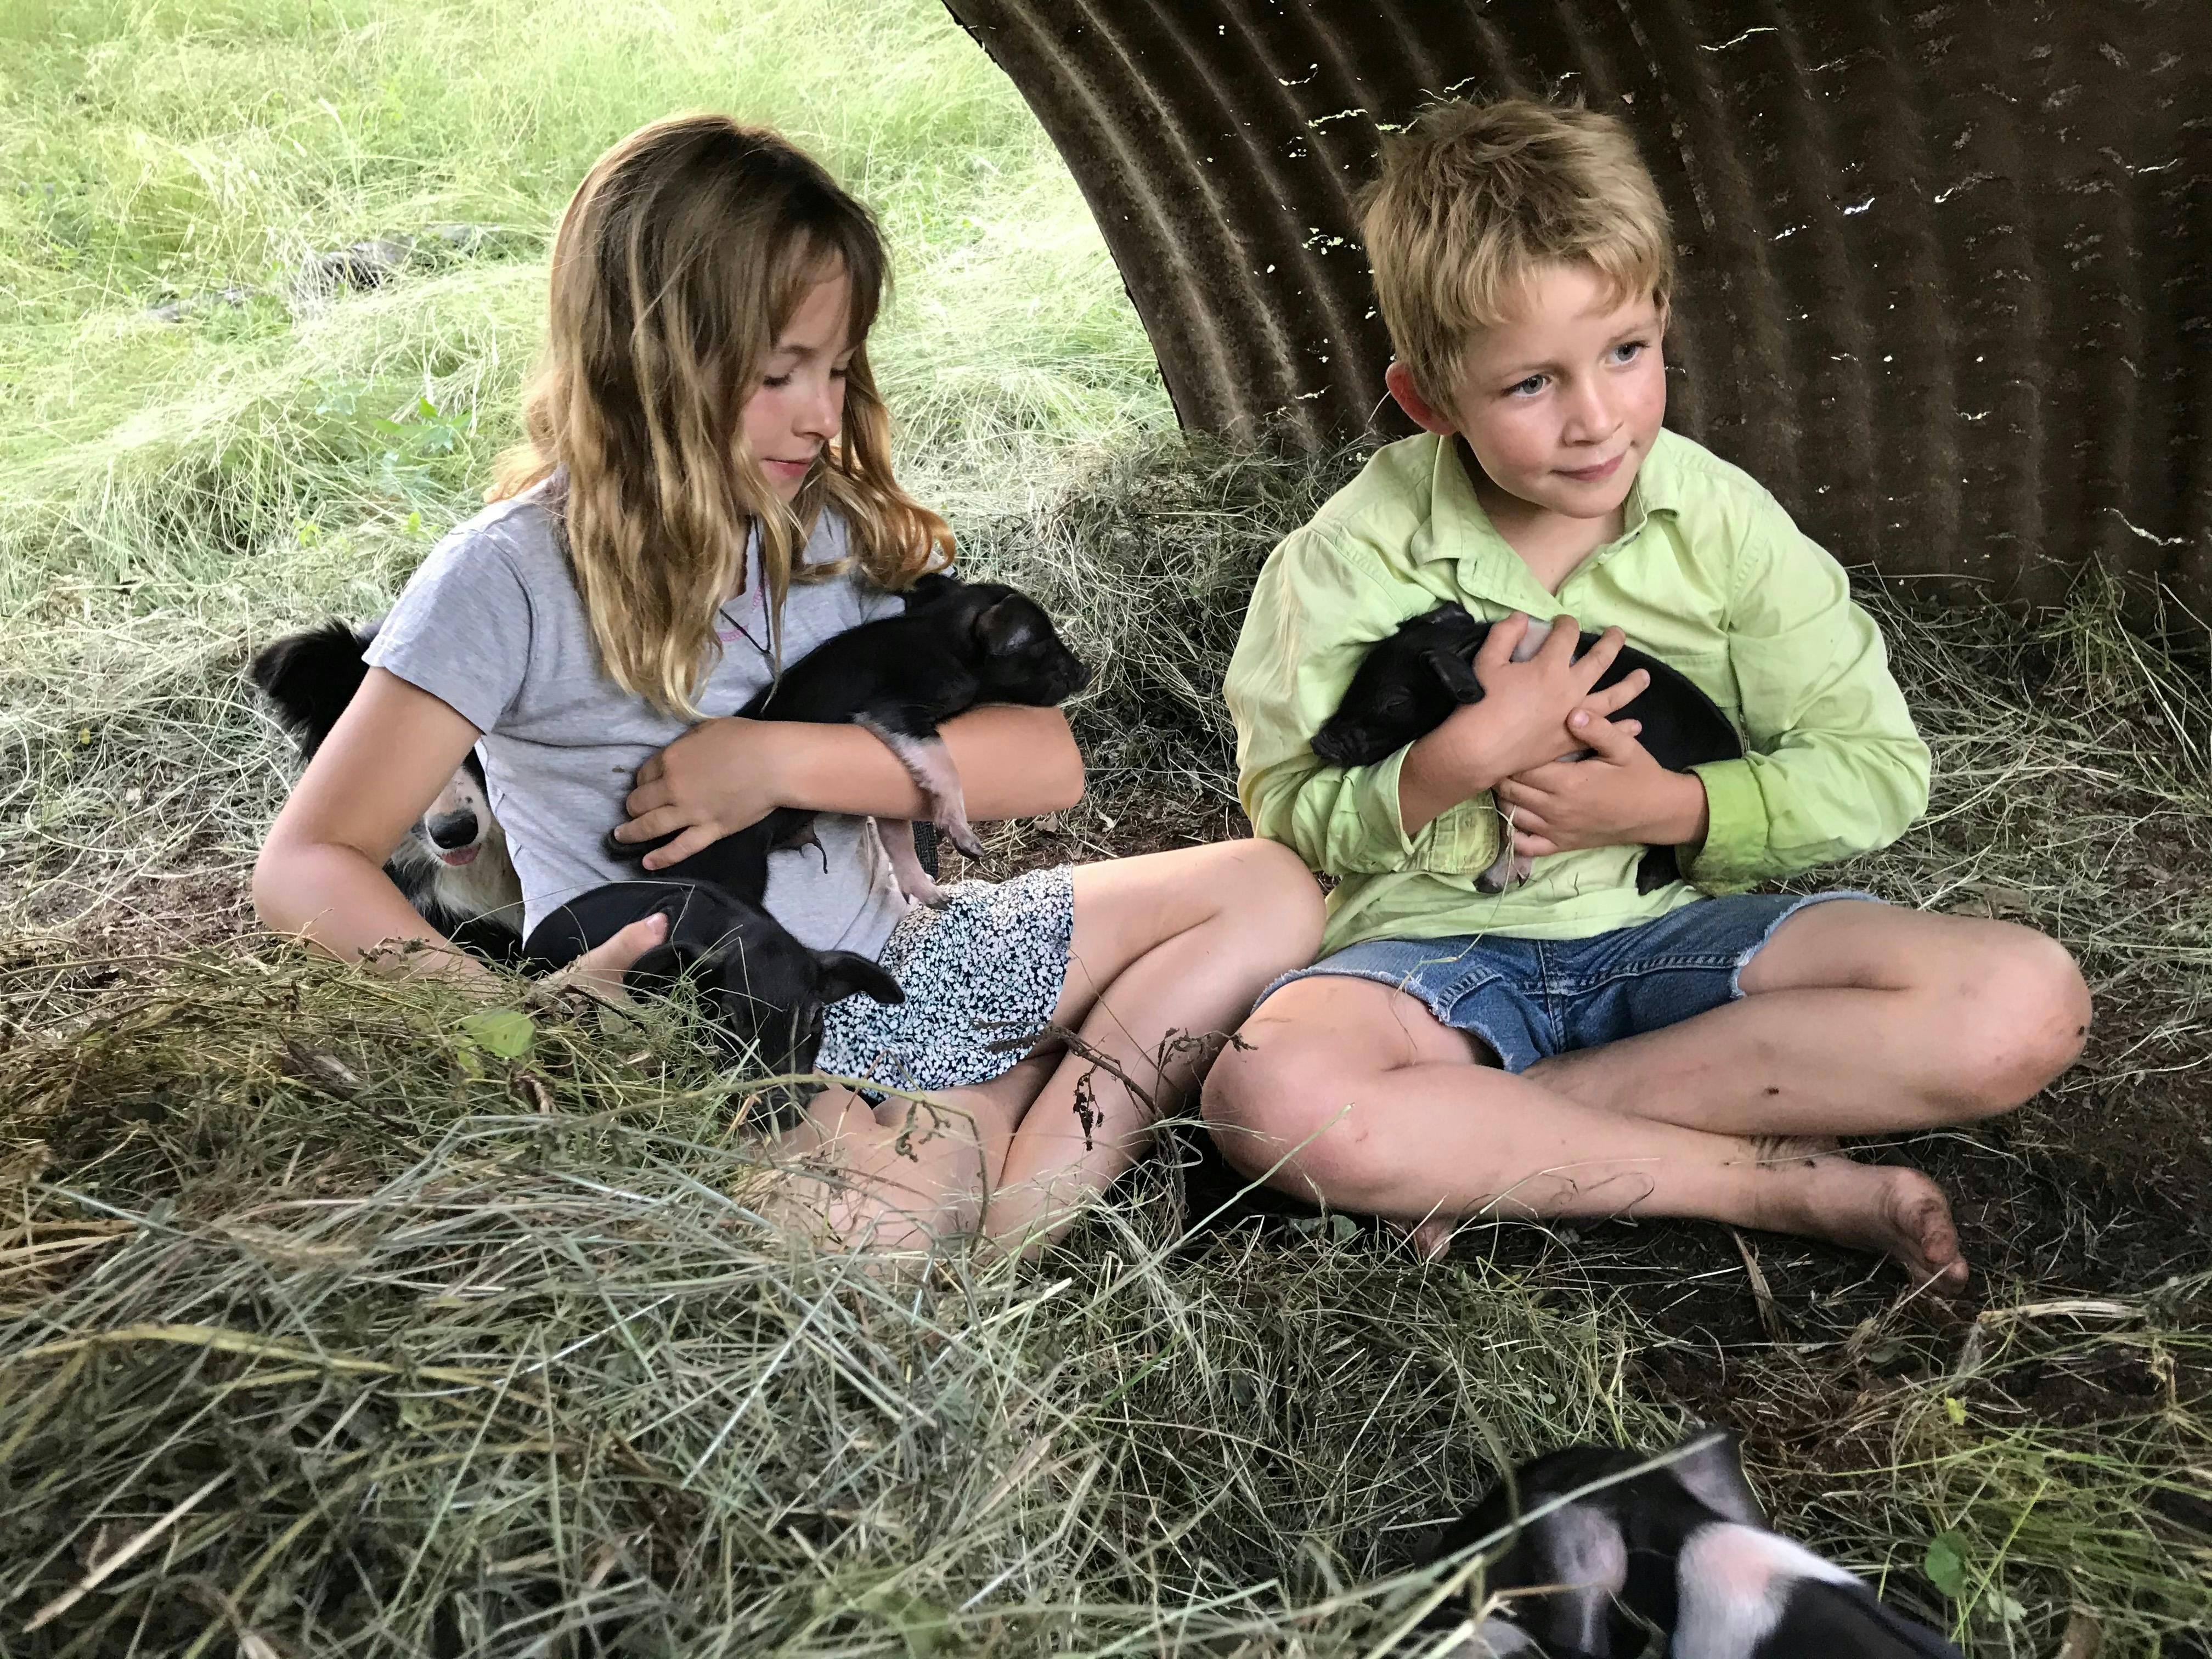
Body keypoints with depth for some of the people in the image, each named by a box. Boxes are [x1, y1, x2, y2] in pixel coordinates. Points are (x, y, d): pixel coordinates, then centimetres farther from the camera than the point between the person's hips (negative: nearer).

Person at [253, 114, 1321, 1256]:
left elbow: (1046, 763, -4)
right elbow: (308, 866, -16)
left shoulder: (835, 528, 2)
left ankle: (1031, 1203, -11)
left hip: (890, 952, 7)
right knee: (887, 1215, -37)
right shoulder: (514, 577, -14)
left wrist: (782, 760, -17)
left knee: (1265, 891, 0)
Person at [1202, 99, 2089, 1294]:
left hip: (1676, 927, 2)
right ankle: (1784, 1180, -23)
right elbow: (1290, 815, -4)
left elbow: (1877, 769, 1)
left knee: (2025, 1005, -22)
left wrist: (1671, 808, -15)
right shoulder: (1356, 559, -7)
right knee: (1269, 1095, -36)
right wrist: (1467, 755, -21)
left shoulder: (1721, 520, -2)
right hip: (1446, 946, -2)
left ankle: (1486, 1127, -22)